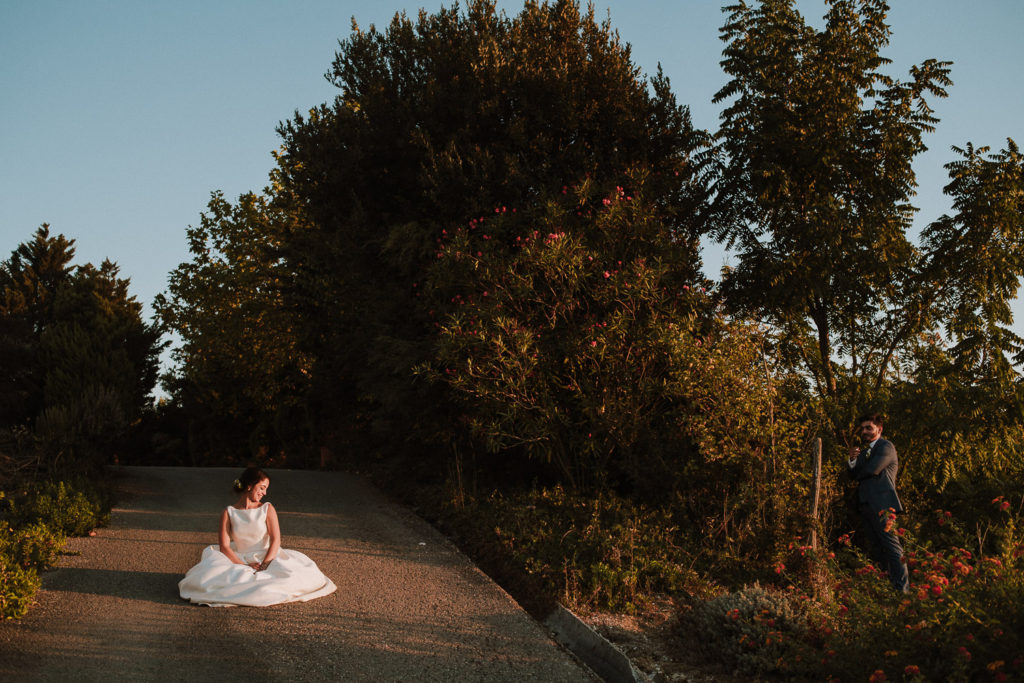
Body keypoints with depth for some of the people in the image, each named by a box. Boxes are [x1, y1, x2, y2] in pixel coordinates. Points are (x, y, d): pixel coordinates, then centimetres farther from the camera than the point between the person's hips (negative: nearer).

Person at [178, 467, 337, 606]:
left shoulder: (267, 509, 6)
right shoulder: (228, 512, 3)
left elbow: (275, 540, -5)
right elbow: (224, 546, -6)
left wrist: (264, 565, -20)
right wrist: (245, 566, -19)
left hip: (267, 557, 1)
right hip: (239, 560, -1)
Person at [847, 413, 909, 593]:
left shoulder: (886, 447, -3)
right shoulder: (864, 451, 23)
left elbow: (872, 469, -18)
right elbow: (853, 475, 16)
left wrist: (858, 474, 2)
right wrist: (853, 460, -2)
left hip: (882, 504, -9)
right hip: (866, 504, 9)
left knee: (891, 545, -12)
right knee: (876, 547, 9)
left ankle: (903, 589, -12)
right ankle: (889, 583, 16)